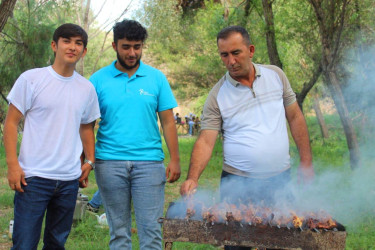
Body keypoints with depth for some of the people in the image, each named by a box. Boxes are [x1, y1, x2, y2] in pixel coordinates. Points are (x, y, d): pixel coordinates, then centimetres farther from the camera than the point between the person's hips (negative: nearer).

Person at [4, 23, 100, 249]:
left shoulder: (87, 88, 9)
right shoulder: (31, 79, -3)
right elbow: (11, 122, -2)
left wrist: (89, 161, 10)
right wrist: (13, 165, -9)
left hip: (69, 180, 4)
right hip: (33, 177, -4)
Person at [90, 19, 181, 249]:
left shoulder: (156, 78, 5)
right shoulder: (99, 79, 4)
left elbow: (168, 121, 5)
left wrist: (175, 160, -1)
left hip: (149, 163, 0)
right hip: (109, 163, 0)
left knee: (151, 229, -1)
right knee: (119, 230, 9)